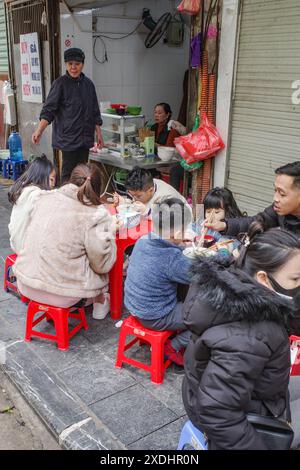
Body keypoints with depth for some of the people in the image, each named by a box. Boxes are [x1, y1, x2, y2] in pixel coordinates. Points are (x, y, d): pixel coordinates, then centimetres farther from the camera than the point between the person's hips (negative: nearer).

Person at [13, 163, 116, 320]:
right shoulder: (97, 215, -16)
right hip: (59, 293, -5)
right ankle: (100, 303, 37)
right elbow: (102, 265, -10)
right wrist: (109, 230, 5)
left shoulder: (45, 199, -2)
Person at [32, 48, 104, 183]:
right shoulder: (60, 83, -5)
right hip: (68, 137, -5)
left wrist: (99, 134, 16)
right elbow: (48, 110, -10)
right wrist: (39, 131, -22)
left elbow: (95, 112, 18)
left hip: (85, 138, 5)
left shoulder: (88, 84, 11)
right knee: (69, 173, -7)